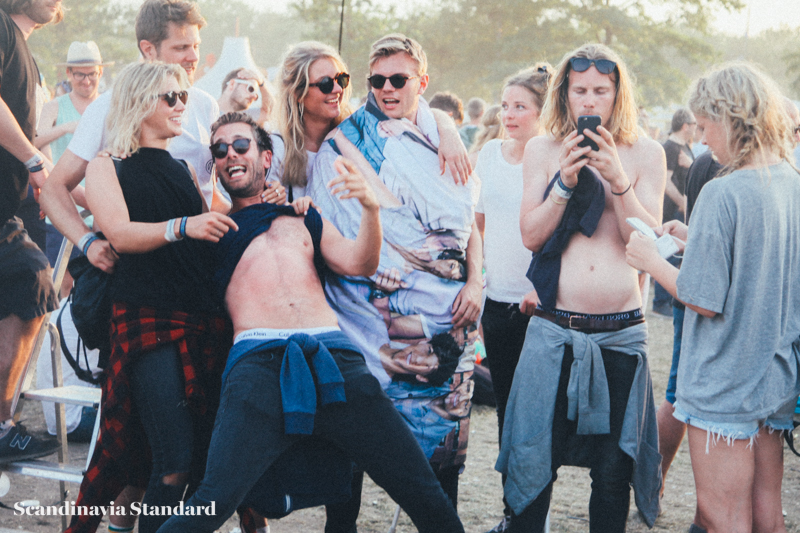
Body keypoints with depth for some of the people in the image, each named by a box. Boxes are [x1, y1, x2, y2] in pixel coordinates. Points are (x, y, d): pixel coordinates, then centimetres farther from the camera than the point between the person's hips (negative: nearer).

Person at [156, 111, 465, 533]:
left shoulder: (303, 218, 27)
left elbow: (358, 265, 13)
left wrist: (370, 207, -4)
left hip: (334, 355, 3)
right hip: (260, 359, -2)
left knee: (424, 494, -5)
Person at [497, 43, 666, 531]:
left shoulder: (646, 154, 5)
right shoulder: (542, 149, 7)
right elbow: (531, 235, 1)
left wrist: (616, 178, -15)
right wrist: (566, 181, -13)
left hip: (621, 332, 0)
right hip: (553, 328, 0)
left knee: (613, 471, 8)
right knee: (533, 462, 2)